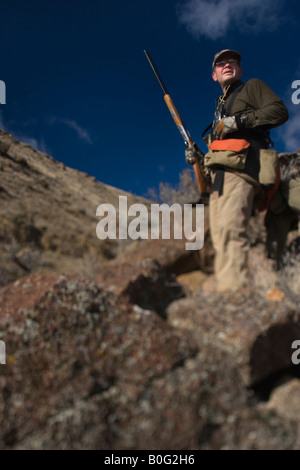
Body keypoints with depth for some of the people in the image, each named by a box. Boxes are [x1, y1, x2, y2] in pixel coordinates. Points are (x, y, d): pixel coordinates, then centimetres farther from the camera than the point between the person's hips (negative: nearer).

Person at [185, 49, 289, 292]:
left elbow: (280, 111, -2)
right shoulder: (221, 104, 35)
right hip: (219, 174, 8)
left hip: (242, 166, -8)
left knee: (229, 228, -26)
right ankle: (224, 287, -4)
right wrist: (196, 154, 14)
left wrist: (239, 120, -10)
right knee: (219, 235, -3)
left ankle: (233, 293, -34)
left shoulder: (252, 86, 16)